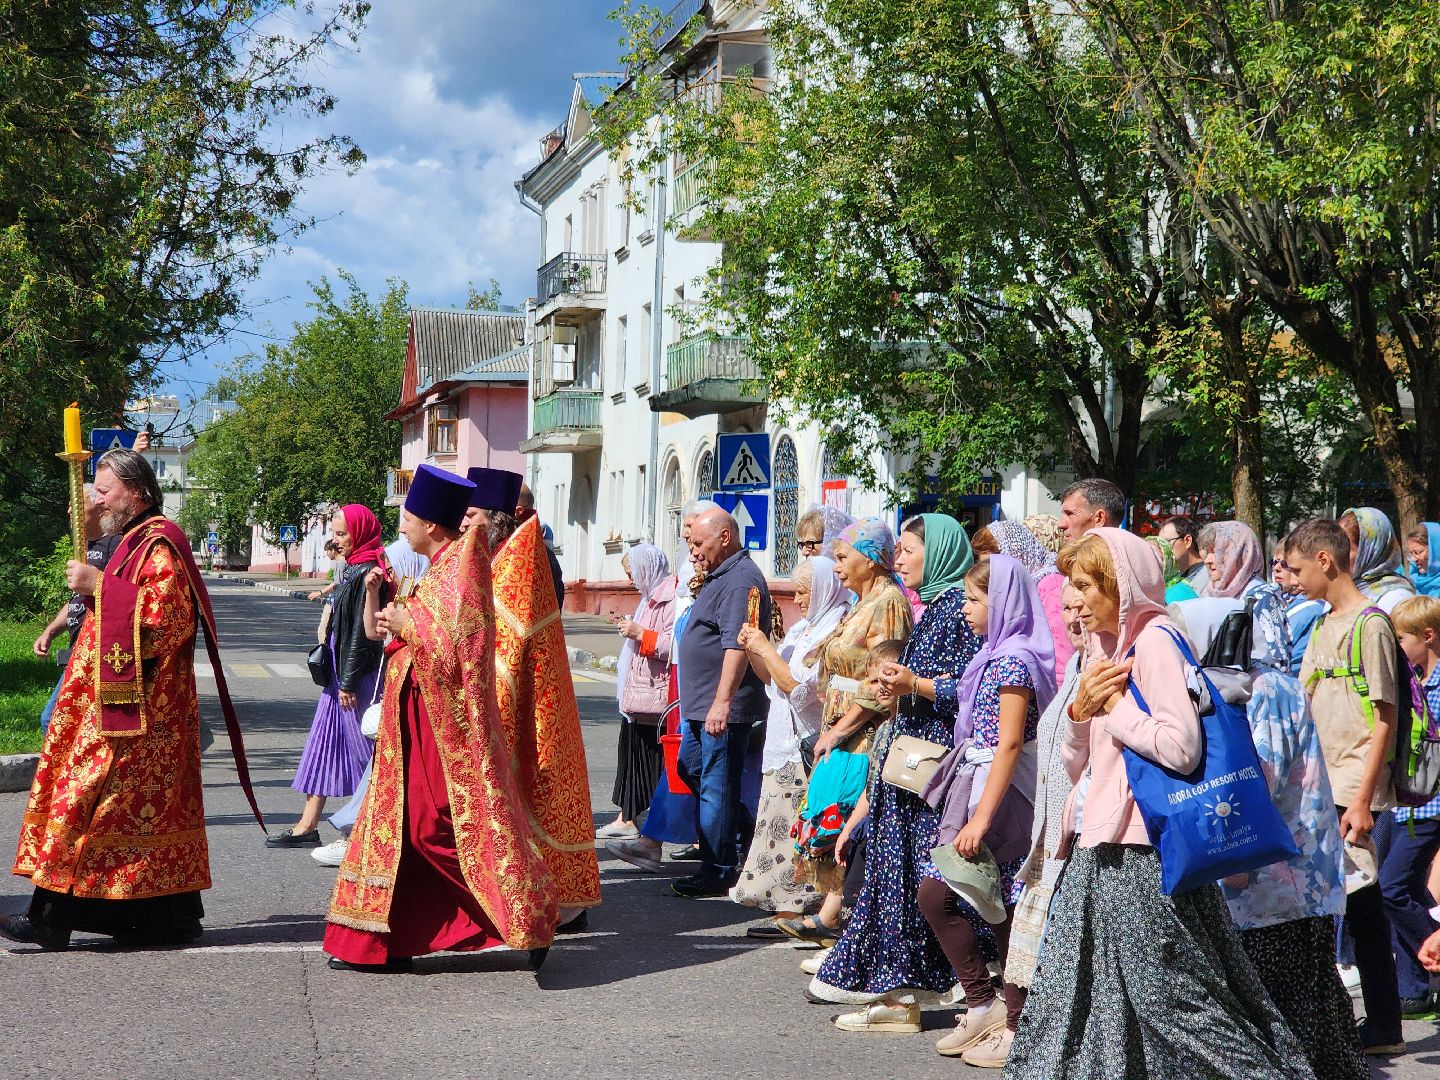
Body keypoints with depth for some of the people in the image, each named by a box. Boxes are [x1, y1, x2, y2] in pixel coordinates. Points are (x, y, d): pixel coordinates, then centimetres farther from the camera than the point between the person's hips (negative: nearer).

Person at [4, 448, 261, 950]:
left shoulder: (159, 545, -13)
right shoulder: (137, 540, 19)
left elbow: (166, 617, -25)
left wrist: (101, 586, -21)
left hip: (136, 706, -10)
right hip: (119, 702, 10)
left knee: (85, 799, -11)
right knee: (149, 806, 10)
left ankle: (54, 916, -10)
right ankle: (173, 913, 13)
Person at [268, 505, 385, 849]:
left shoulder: (366, 572, -16)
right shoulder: (352, 569, 13)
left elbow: (362, 631, -19)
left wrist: (349, 682, -18)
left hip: (358, 675, -10)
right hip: (341, 672, 10)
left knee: (364, 745, -2)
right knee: (323, 741, 10)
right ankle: (308, 826, 14)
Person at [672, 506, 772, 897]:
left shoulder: (742, 579, -19)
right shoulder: (719, 576, 16)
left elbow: (738, 645, -27)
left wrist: (721, 702, -31)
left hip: (724, 708, -11)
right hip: (701, 705, 11)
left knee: (716, 787, -4)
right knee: (690, 767, 19)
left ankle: (718, 873, 4)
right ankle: (745, 826, 28)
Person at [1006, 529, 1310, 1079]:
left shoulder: (1153, 640, -12)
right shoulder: (1106, 648, 15)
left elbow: (1181, 747, -26)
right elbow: (1079, 766, 17)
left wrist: (1114, 705, -12)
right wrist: (1080, 711, -2)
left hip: (1140, 853, -9)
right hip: (1101, 849, 9)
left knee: (1169, 993, -4)